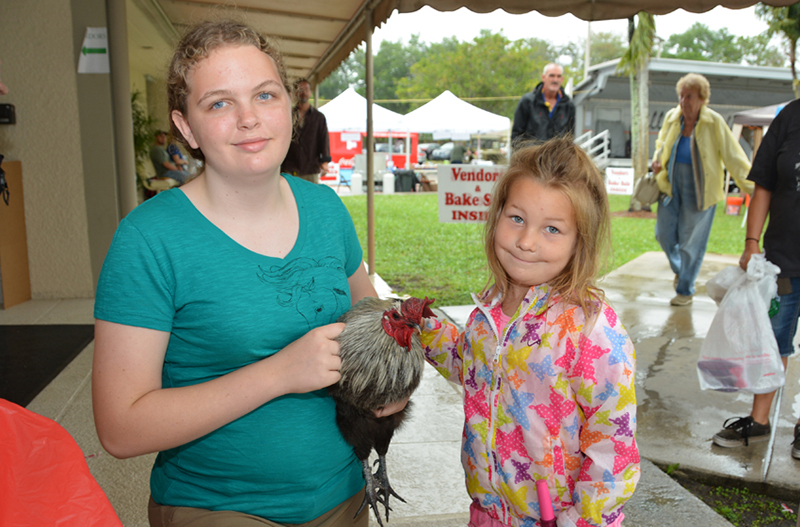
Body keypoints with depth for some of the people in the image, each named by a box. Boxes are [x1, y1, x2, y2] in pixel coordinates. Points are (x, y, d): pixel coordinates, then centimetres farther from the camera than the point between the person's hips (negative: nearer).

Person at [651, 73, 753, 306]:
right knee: (664, 233, 8)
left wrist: (752, 187, -18)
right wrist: (657, 160, -3)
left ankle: (685, 291, 21)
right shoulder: (671, 117, -1)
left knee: (691, 241, 4)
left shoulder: (714, 122, -13)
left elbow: (733, 157, -12)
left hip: (699, 189, -4)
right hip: (671, 184, 4)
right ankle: (679, 270, 39)